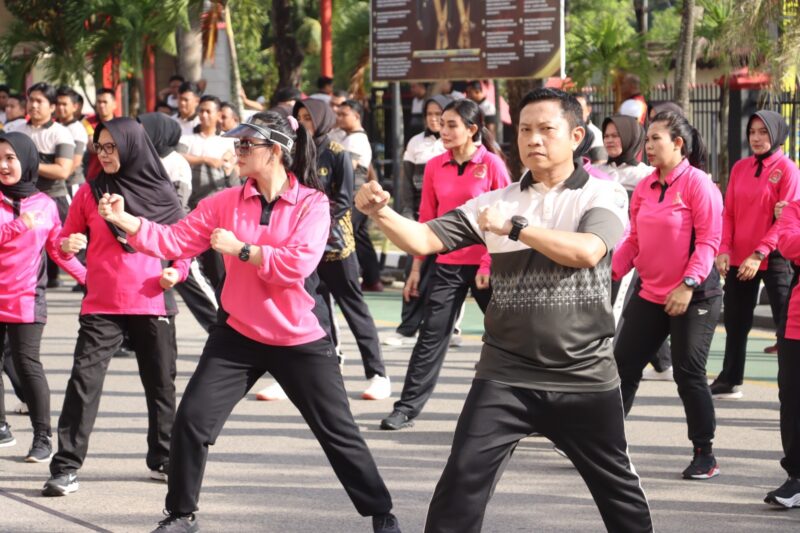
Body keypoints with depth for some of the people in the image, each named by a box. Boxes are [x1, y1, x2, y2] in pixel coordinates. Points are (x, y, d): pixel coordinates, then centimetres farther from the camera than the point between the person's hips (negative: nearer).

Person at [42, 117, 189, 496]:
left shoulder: (161, 192, 3)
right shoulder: (90, 192, 3)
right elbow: (66, 238, 7)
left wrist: (177, 271, -7)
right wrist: (67, 245, -16)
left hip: (153, 304, 1)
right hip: (102, 307, -1)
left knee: (161, 383, 11)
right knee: (84, 381, -9)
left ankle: (163, 459, 27)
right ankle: (66, 468, -8)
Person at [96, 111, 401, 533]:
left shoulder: (312, 202, -12)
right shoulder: (225, 203, -1)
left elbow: (299, 264, -24)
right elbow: (175, 240, -5)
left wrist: (240, 249, -21)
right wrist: (125, 220, -16)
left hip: (299, 340, -3)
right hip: (238, 336, 3)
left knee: (338, 432, 5)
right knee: (191, 420, -2)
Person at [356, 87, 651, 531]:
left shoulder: (603, 196, -2)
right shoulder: (495, 202, 5)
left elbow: (586, 251, -21)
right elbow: (424, 240, -3)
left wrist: (514, 226, -18)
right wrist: (381, 213, -22)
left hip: (585, 377, -1)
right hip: (506, 375, 1)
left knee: (618, 490, 13)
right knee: (461, 484, -7)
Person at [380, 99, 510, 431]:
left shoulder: (492, 164, -7)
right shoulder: (435, 167, 4)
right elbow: (427, 220, 9)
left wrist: (491, 266, -12)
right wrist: (416, 268, 8)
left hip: (486, 265, -3)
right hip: (447, 264, 3)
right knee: (431, 336, 0)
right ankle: (408, 407, 2)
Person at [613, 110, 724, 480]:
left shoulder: (698, 183, -12)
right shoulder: (645, 187, 7)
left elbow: (708, 240, -16)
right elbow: (635, 239, 10)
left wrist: (688, 285, -24)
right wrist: (611, 270, -2)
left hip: (694, 297, -7)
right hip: (649, 294, 7)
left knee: (689, 374, -2)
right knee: (623, 366, 7)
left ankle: (705, 455, 11)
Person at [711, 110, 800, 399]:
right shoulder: (740, 168, 9)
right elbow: (728, 212, 8)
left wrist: (759, 254, -20)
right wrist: (724, 250, -6)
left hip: (774, 259, -6)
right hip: (738, 260, 6)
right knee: (735, 323, 15)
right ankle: (730, 381, 28)